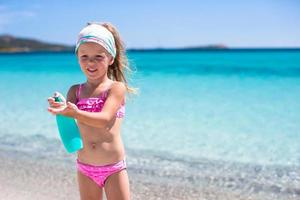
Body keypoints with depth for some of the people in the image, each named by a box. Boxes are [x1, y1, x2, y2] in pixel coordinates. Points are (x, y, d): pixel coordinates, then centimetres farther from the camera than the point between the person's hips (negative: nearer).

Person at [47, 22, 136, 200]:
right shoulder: (75, 91, 3)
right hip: (85, 168, 4)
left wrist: (76, 113, -40)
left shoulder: (117, 87, -10)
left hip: (114, 168, -4)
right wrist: (61, 110, -33)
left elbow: (104, 119, -23)